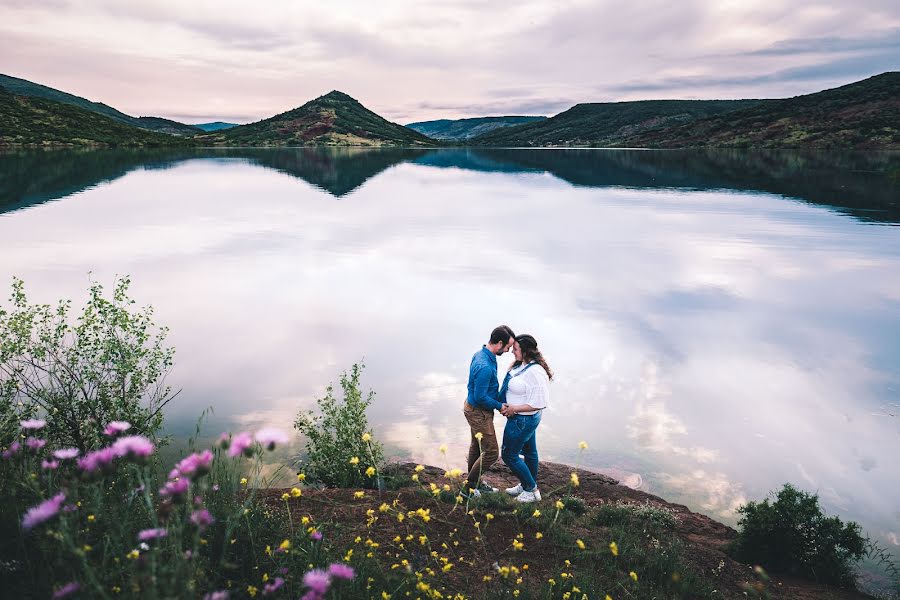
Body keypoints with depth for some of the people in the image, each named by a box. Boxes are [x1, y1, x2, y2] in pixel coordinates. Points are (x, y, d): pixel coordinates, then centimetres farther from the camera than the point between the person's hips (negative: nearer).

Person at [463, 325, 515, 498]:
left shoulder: (481, 354, -1)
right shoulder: (485, 367, -33)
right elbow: (480, 397, -27)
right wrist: (500, 406, -12)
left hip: (474, 408, 10)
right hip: (479, 413, -10)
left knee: (477, 447, 23)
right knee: (491, 452, 0)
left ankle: (475, 482, 39)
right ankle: (468, 487, 13)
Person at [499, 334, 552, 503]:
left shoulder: (535, 372, -30)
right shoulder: (522, 365, 0)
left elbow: (539, 403, -29)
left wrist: (513, 409, -23)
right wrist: (508, 406, 0)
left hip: (522, 420, -10)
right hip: (526, 419, 10)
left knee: (509, 455, 4)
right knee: (529, 451, 23)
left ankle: (531, 490, 18)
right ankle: (529, 486, 41)